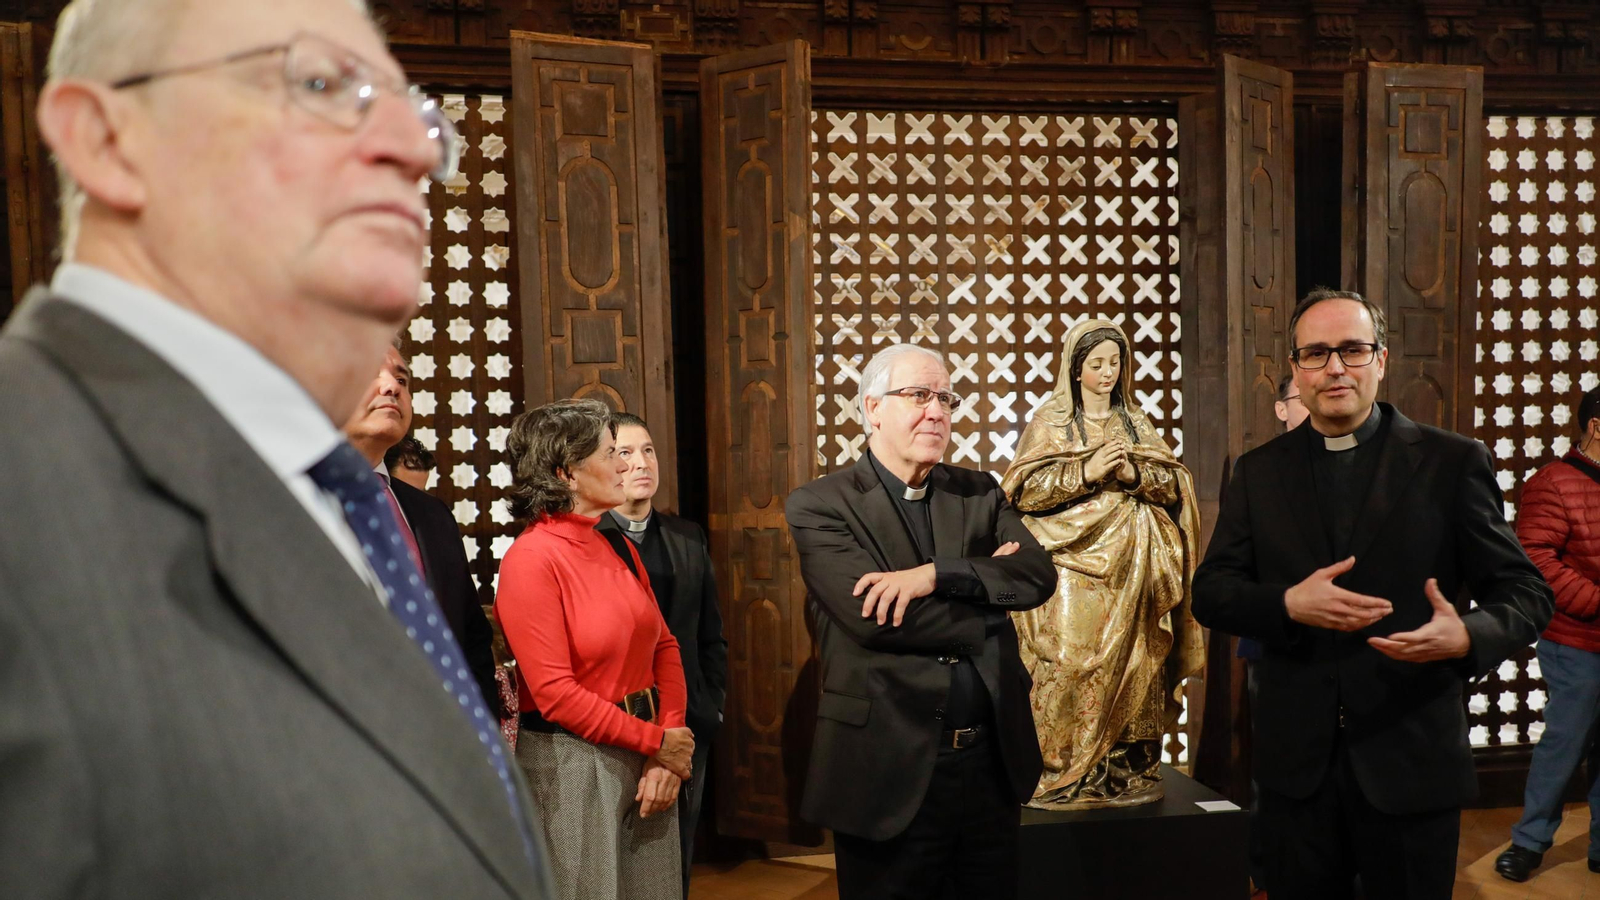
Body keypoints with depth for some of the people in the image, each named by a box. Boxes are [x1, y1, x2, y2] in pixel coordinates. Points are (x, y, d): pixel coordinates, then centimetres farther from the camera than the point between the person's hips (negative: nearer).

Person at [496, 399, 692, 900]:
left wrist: (669, 749, -7)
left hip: (647, 755, 6)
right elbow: (556, 694, -18)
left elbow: (664, 647, 5)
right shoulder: (531, 561, -16)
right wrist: (656, 743, -13)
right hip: (572, 763, -6)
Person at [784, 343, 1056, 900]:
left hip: (993, 763, 5)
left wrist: (934, 574, -20)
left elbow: (1039, 575, -6)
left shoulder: (980, 493, 9)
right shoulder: (819, 505, -7)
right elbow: (873, 617, -19)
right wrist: (989, 594, -9)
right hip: (891, 770, -5)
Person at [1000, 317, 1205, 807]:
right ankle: (1063, 773, -3)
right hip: (1073, 563, -4)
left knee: (1134, 663, 0)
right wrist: (1086, 472, -14)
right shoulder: (1050, 421, 4)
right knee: (1073, 665, -11)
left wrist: (1133, 473, -8)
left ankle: (1126, 767, 9)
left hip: (1132, 571, 4)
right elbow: (1024, 490, -6)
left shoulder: (1137, 422, 16)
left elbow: (1173, 486, 10)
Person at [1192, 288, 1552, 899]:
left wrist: (1467, 636, -24)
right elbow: (1210, 591, 3)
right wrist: (1288, 604, -18)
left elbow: (1523, 592, -1)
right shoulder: (1259, 471, 5)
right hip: (1296, 762, 2)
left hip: (1412, 762, -2)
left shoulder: (1453, 463, -2)